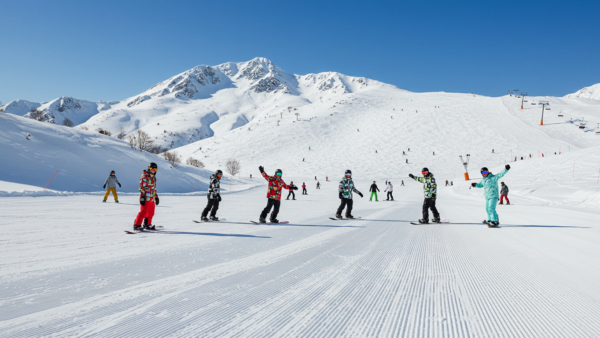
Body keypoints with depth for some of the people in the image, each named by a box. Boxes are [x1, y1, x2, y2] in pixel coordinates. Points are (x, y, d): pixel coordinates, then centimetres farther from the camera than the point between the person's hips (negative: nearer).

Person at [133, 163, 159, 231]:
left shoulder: (154, 178, 19)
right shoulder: (145, 177, -8)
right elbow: (141, 187, -14)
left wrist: (156, 197, 25)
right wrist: (142, 197, -20)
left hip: (152, 199, 9)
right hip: (146, 198, -9)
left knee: (151, 213, 14)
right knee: (143, 212, -12)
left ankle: (147, 224, 26)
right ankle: (137, 225, -7)